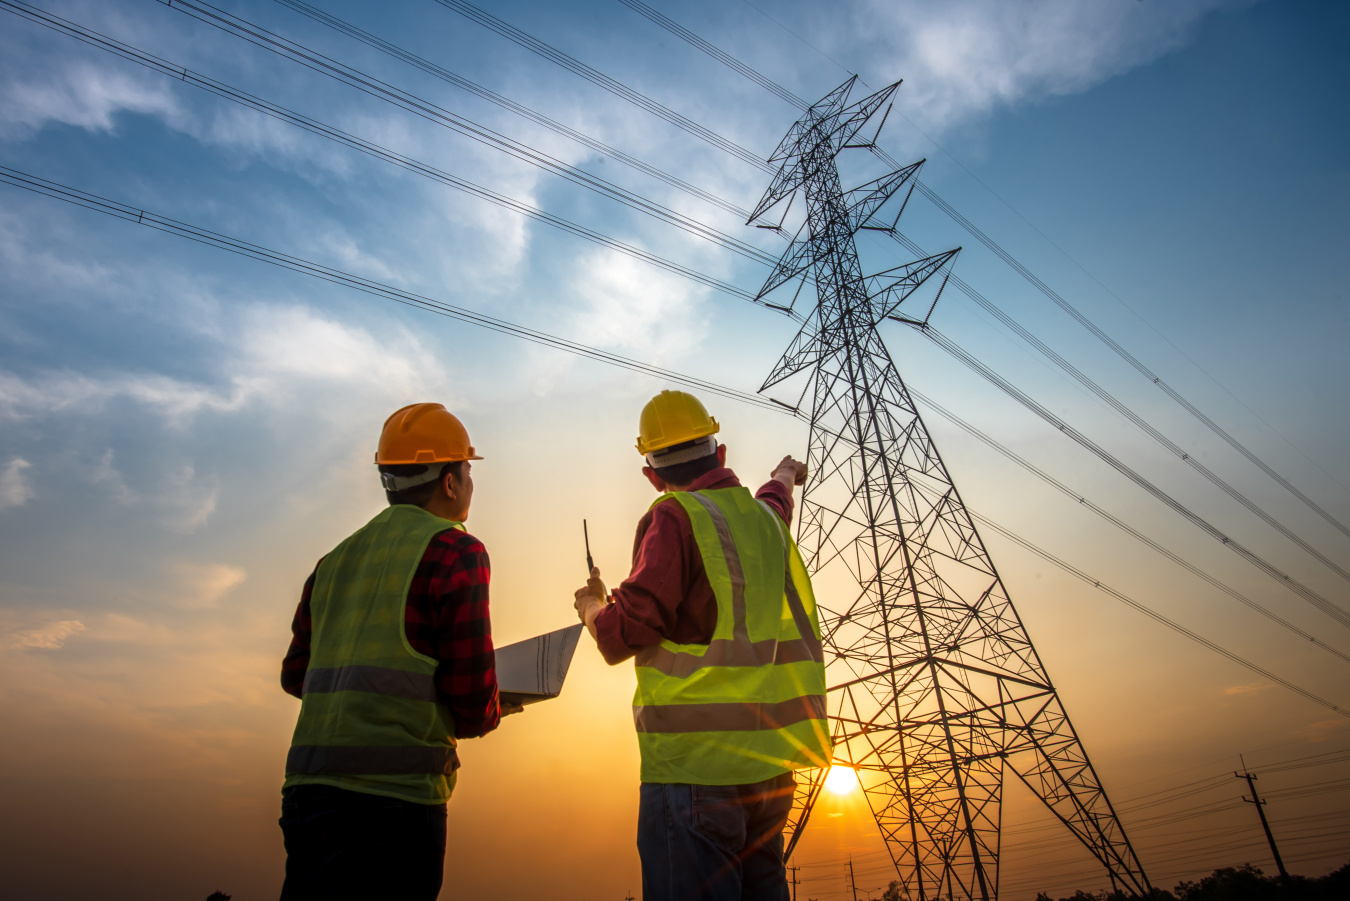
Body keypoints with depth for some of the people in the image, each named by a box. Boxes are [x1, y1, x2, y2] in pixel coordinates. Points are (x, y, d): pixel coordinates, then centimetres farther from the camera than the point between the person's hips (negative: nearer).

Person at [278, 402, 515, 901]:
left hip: (306, 787, 8)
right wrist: (490, 713, 11)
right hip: (392, 797, -7)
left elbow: (295, 675, 21)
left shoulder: (335, 560, 15)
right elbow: (472, 705, -10)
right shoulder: (455, 552, -7)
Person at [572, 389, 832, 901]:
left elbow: (622, 636, -17)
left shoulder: (676, 518, -11)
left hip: (696, 762, -8)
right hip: (771, 753, 8)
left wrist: (591, 606, 5)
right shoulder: (762, 515, 11)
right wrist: (786, 473, 61)